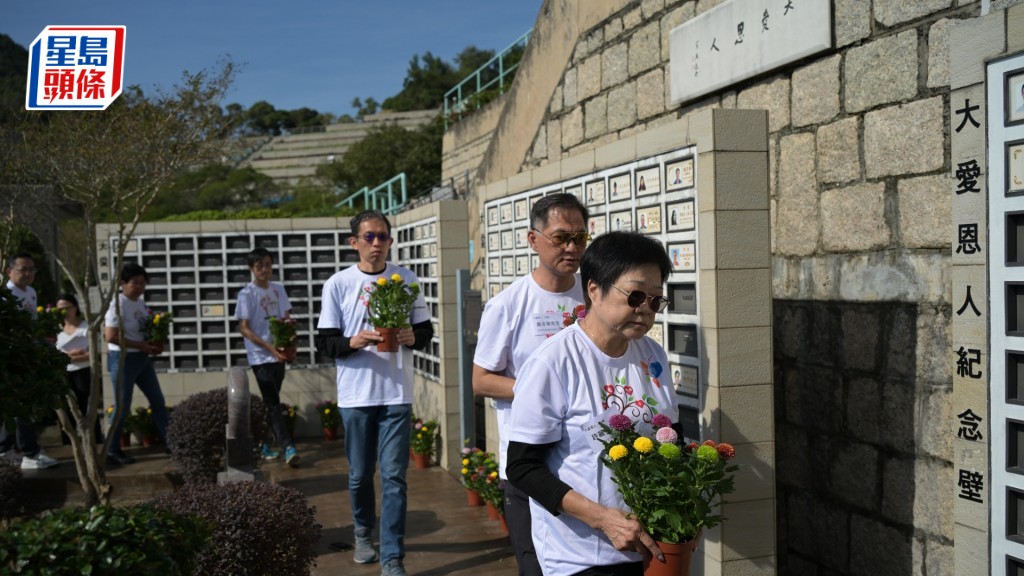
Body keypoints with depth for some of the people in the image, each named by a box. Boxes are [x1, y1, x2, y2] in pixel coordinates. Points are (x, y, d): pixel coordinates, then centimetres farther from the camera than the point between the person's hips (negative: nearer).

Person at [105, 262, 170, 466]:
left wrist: (156, 344, -1)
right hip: (123, 359, -8)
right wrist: (142, 346, -21)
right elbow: (111, 336, -22)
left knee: (158, 400, 12)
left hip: (142, 359, 8)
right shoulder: (118, 305, -16)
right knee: (122, 406, -1)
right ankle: (112, 451, 11)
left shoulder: (141, 303, 9)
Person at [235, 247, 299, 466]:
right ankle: (288, 448, -12)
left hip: (279, 354, 6)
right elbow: (244, 328, -10)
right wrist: (269, 347, -19)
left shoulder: (278, 289, 9)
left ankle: (262, 444, 24)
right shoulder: (247, 294, -7)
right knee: (273, 403, -8)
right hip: (260, 356, -6)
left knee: (270, 401, 12)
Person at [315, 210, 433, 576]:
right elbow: (325, 342, 0)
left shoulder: (407, 280, 4)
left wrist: (412, 337, -13)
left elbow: (426, 330, 9)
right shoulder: (338, 285, 0)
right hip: (355, 394, 0)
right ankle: (363, 534, 38)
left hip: (397, 394, 0)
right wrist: (354, 342, -19)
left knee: (394, 476, -2)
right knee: (360, 473, 13)